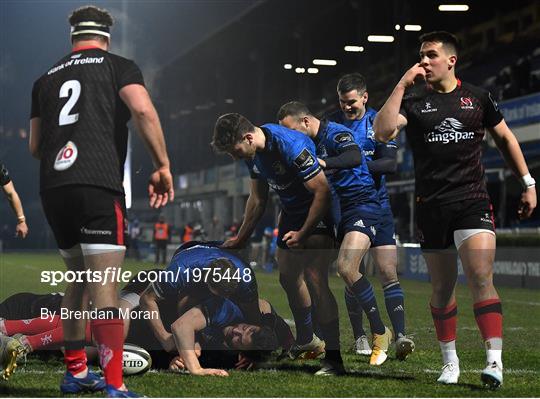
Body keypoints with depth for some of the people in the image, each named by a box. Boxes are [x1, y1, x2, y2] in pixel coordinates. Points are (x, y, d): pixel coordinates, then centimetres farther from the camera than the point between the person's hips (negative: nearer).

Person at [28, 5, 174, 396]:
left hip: (52, 188, 5)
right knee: (105, 290, -10)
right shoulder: (119, 66, 8)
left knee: (78, 281, 21)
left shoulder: (46, 79, 21)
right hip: (98, 186, -5)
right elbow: (143, 111, -11)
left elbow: (34, 147, 22)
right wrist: (163, 166, -5)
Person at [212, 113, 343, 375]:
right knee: (288, 276, 15)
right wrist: (240, 239, 17)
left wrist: (303, 234, -20)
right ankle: (306, 340, 37)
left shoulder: (291, 146, -30)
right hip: (292, 212, 9)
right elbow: (258, 199, 12)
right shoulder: (253, 153, -2)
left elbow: (322, 191, -26)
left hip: (320, 212, -9)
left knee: (314, 279, -20)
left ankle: (334, 358, -16)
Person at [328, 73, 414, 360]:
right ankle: (360, 337, 15)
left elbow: (390, 163, -10)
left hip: (377, 207, -1)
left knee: (389, 273, -9)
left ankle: (399, 337, -13)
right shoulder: (332, 123, 4)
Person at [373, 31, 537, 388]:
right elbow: (383, 132, -13)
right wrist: (402, 85, -13)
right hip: (431, 207, 1)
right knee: (442, 288, 8)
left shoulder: (477, 97, 6)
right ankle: (450, 362, 22)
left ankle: (495, 362, -19)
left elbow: (505, 137, 18)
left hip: (473, 201, -1)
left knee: (481, 279, -16)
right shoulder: (414, 100, 4)